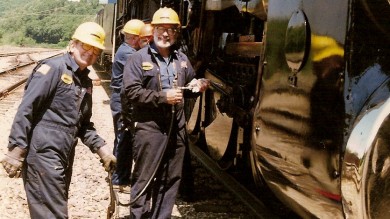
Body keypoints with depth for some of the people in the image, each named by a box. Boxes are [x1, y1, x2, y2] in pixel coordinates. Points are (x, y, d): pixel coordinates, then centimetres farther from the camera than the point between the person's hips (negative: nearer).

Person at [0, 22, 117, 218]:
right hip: (43, 153, -9)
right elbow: (25, 110, -15)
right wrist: (16, 150, -19)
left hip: (64, 156, 9)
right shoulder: (53, 68, -10)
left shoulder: (85, 80, 16)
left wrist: (101, 147, 10)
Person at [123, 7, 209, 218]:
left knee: (171, 179, 14)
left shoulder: (182, 59, 12)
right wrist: (162, 97, -19)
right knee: (144, 178, 0)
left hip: (176, 128, 6)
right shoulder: (139, 58, -6)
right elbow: (131, 91, -14)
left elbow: (188, 87, 25)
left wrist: (197, 87, 2)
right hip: (149, 128, -6)